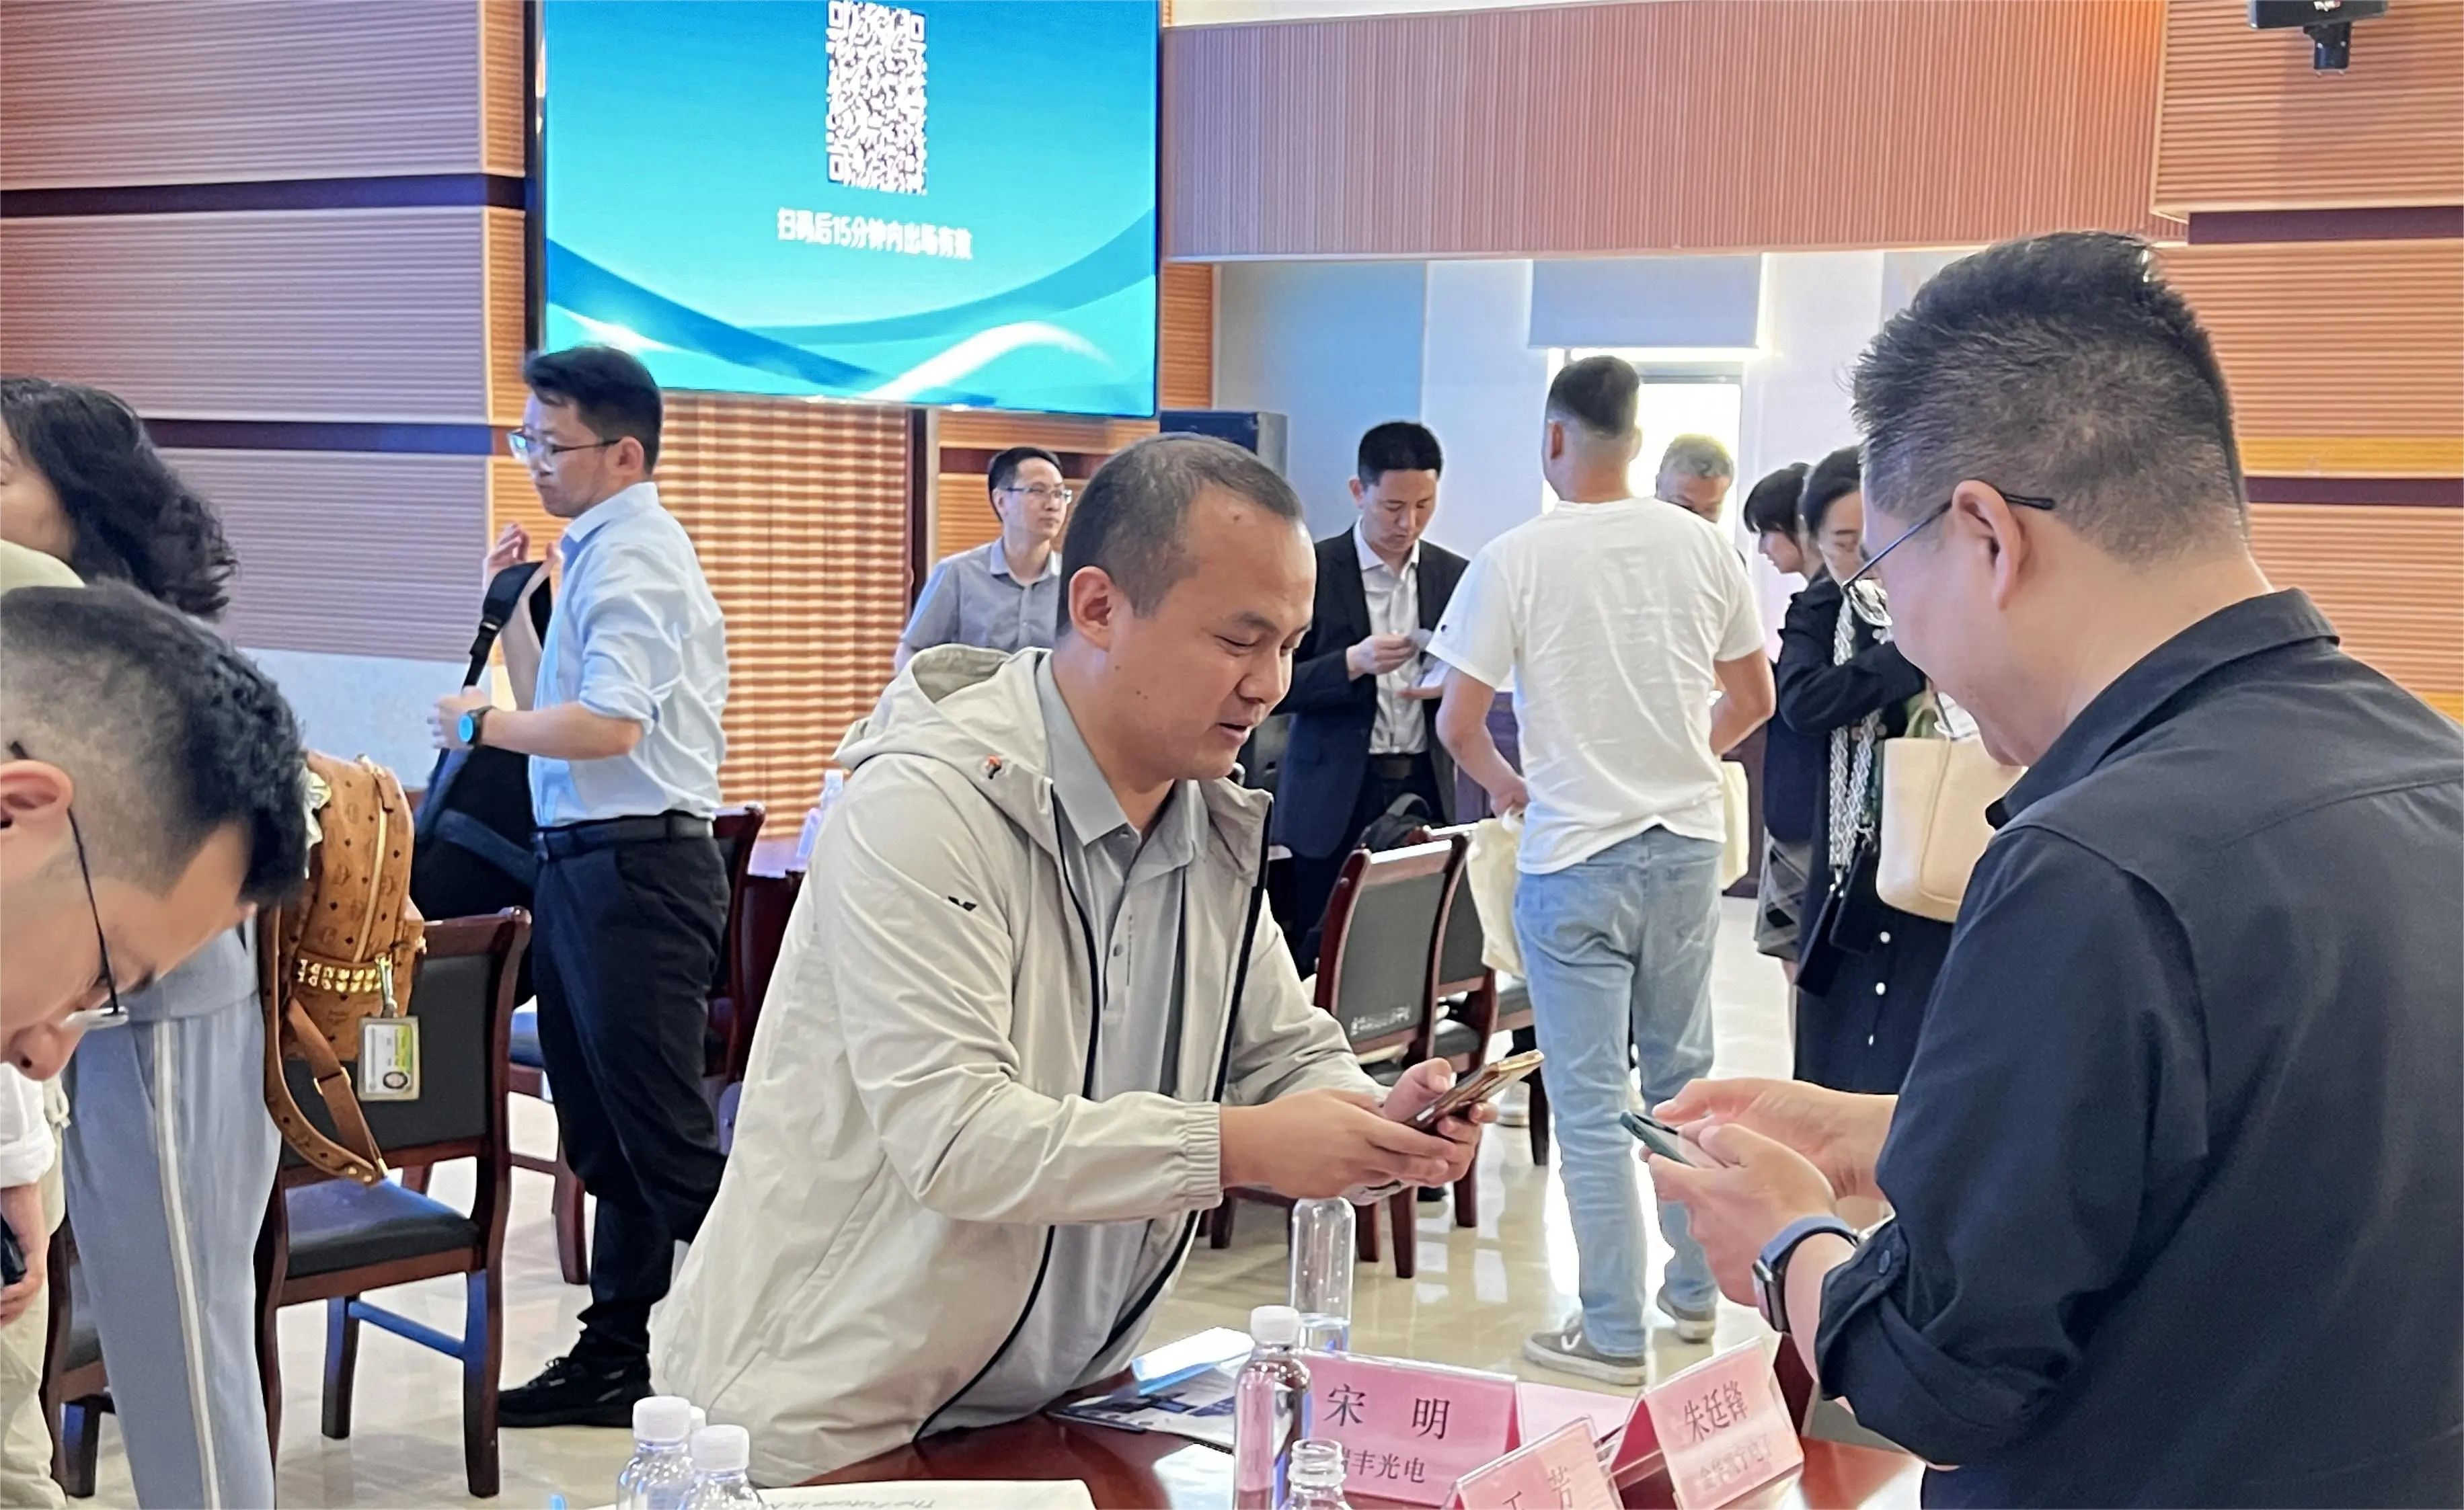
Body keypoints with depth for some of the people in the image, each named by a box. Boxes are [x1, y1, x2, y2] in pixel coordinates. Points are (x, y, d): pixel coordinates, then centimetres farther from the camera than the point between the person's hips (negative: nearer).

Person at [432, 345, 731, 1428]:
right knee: (604, 1134, 16)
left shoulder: (632, 559, -14)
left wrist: (482, 722, -11)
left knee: (665, 1135, -5)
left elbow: (608, 725, -25)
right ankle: (617, 1353, 25)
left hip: (633, 868, -10)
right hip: (586, 865, 10)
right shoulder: (604, 552, 15)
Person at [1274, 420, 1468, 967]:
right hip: (1334, 798, -3)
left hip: (1423, 792, 3)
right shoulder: (1312, 570, -3)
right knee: (1323, 960, -1)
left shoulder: (1453, 576, 8)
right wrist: (1353, 663, -20)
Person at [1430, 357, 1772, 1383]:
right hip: (1686, 844, 5)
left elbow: (1459, 724, -10)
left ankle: (1612, 1332, 9)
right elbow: (1753, 700, 10)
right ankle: (1694, 1291, 30)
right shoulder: (1703, 548, 0)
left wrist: (1510, 786, 10)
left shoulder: (1515, 560, -11)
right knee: (1681, 1076, 18)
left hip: (1574, 857, -4)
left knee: (1591, 1102, 2)